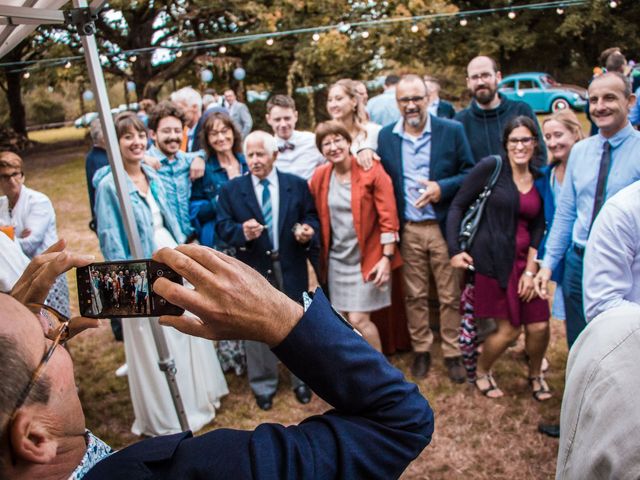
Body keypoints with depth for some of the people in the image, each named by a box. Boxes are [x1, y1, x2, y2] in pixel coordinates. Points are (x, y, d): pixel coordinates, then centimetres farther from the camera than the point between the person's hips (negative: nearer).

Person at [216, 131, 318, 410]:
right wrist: (241, 231, -24)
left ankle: (301, 379, 33)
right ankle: (263, 386, 28)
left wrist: (308, 230, -17)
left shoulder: (297, 185, 2)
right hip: (253, 269, 0)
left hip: (291, 267, 1)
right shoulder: (231, 190, 0)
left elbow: (311, 217, 6)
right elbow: (222, 226, -3)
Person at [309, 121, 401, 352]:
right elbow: (316, 217, 11)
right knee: (344, 322, 10)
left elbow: (388, 217, -12)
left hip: (368, 258, -5)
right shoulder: (319, 176, 2)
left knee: (358, 319, -8)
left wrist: (386, 258, -15)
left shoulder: (371, 170, -11)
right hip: (337, 259, 5)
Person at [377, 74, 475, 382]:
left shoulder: (452, 131, -1)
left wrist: (442, 188, -16)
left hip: (444, 227, -1)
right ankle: (421, 351, 26)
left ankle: (452, 353, 21)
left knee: (450, 295, 6)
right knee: (414, 296, 11)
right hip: (408, 230, 2)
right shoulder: (386, 137, 4)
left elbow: (470, 173, 0)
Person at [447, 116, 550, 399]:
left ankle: (535, 374, 33)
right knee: (509, 329, -1)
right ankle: (482, 372, 29)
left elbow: (538, 228, 7)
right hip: (493, 260, -4)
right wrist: (454, 250, -10)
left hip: (524, 260, 5)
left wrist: (530, 270, -2)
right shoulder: (491, 167, -8)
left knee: (539, 327, 2)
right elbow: (458, 206, -5)